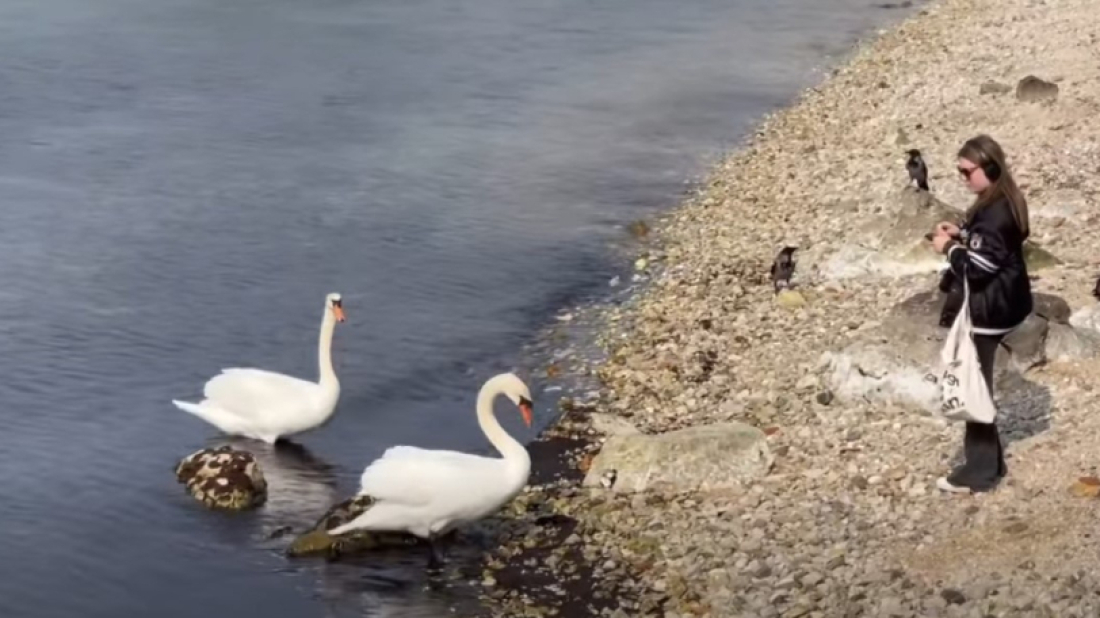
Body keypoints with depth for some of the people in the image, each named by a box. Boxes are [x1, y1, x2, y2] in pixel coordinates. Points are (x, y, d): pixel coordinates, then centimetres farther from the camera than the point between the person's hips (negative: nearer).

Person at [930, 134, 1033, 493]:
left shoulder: (995, 213, -24)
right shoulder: (1002, 203, 8)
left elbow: (979, 267, -26)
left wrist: (948, 248, -12)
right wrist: (961, 236, 5)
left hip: (985, 313, -10)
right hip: (993, 307, 10)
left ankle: (980, 471, 9)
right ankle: (988, 462, 27)